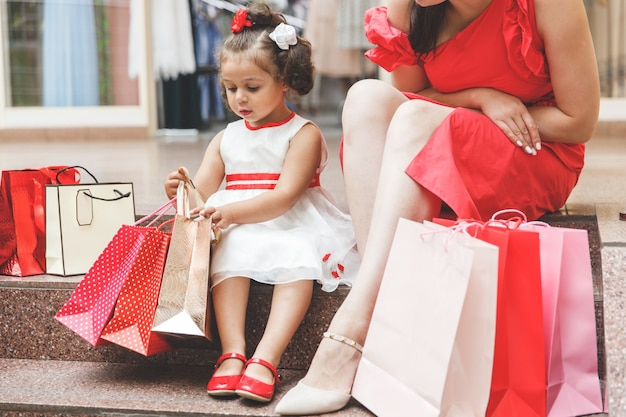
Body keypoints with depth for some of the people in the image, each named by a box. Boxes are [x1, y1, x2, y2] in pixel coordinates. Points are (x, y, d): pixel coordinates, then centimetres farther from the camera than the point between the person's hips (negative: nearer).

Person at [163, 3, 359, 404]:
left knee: (299, 261, -33)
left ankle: (266, 360, -42)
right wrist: (182, 192, -17)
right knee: (229, 257, -29)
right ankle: (232, 353, -38)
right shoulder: (225, 140, 16)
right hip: (238, 230, 3)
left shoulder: (303, 134, -2)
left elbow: (284, 196, -15)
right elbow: (203, 193, 7)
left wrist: (230, 211, -27)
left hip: (292, 226, -3)